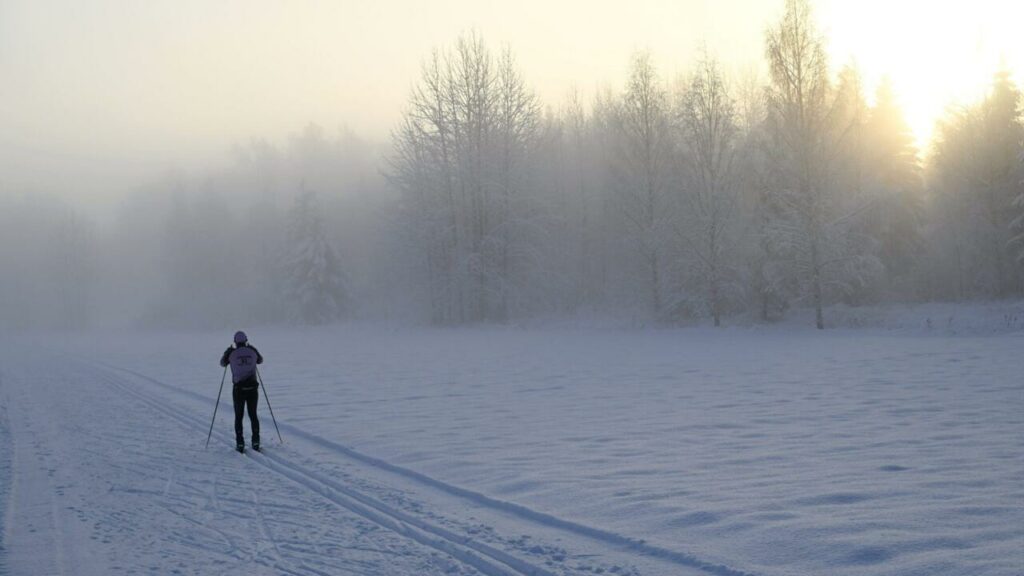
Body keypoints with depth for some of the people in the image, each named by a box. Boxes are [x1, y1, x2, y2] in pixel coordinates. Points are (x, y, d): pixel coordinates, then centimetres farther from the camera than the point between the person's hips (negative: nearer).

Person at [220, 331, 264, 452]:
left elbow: (223, 363, 18)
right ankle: (255, 442, 9)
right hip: (252, 387, 2)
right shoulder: (252, 351, 1)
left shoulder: (232, 353, -3)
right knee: (253, 415, 14)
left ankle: (240, 444, 6)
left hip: (239, 389, -1)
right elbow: (260, 360, 24)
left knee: (238, 416, 11)